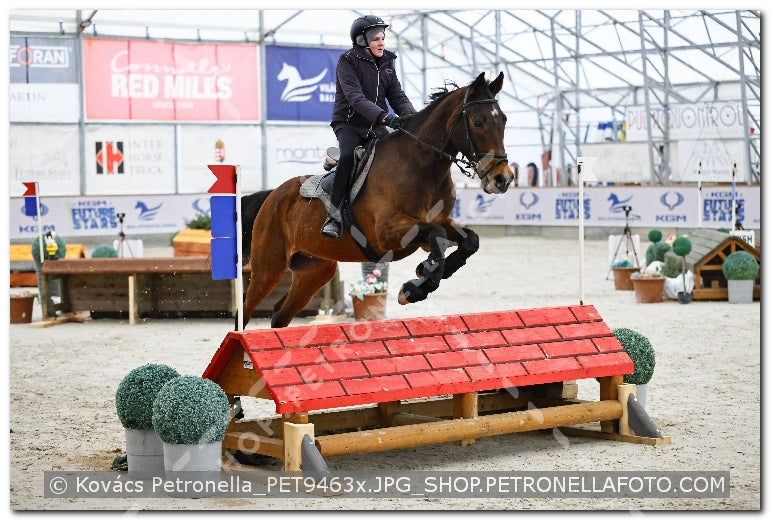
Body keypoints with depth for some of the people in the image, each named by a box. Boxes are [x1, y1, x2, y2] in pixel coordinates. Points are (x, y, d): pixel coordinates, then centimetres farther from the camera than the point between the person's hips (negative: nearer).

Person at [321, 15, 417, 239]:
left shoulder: (386, 63, 8)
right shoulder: (348, 62, -12)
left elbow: (397, 95, 4)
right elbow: (356, 98, -25)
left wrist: (410, 116, -19)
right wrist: (385, 117, -38)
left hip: (376, 125, 6)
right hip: (349, 123, -6)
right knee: (348, 155, -32)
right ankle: (334, 216, -30)